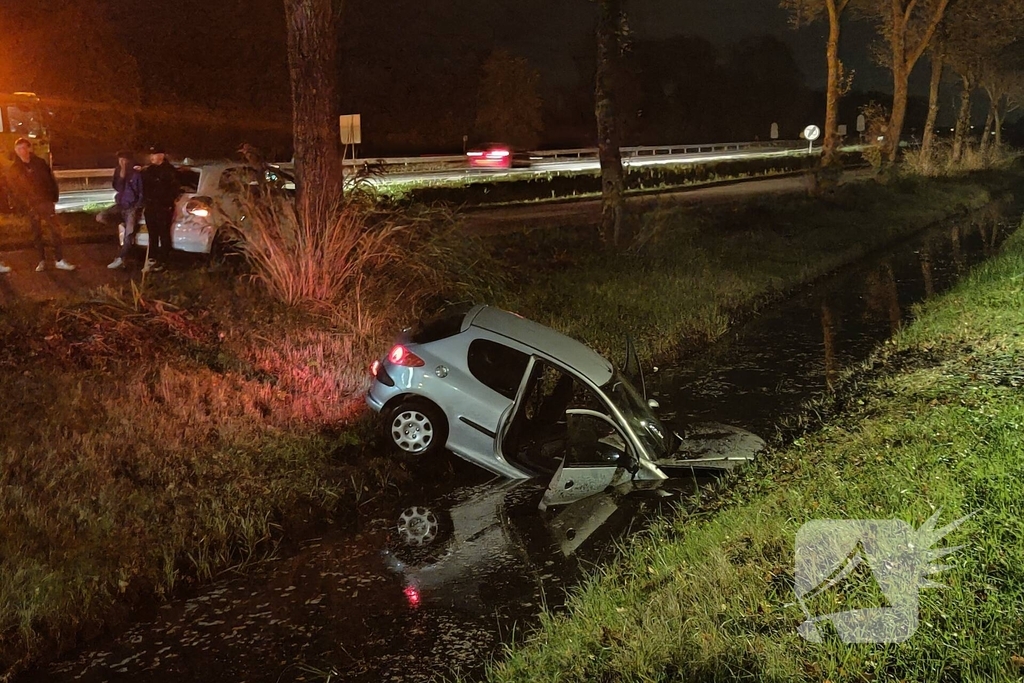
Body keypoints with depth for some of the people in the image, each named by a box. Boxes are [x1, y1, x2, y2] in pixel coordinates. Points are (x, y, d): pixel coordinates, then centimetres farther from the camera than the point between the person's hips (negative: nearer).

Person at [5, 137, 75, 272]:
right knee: (37, 234, 6)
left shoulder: (39, 163, 4)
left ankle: (59, 260, -8)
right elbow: (13, 191, 2)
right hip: (31, 206, 0)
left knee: (55, 229, -9)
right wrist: (23, 208, -6)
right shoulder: (13, 170, 2)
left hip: (46, 202, 0)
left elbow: (51, 180, 7)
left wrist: (54, 197, -2)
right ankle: (42, 261, 15)